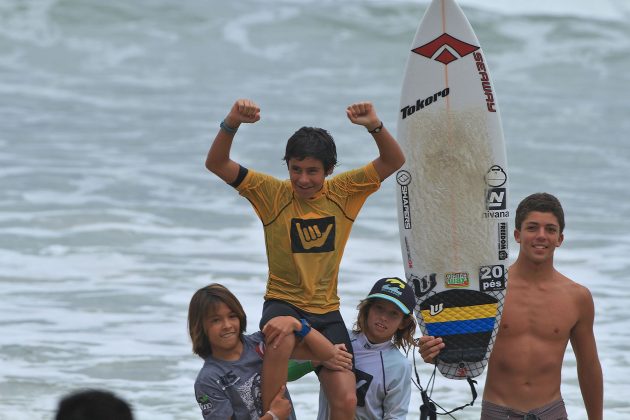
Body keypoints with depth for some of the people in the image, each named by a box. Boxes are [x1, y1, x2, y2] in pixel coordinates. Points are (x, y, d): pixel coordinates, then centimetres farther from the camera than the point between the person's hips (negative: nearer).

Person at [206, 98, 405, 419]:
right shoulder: (273, 193, -5)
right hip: (283, 304, -3)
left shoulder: (343, 192, 1)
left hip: (326, 312, 3)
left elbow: (394, 162, -4)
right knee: (282, 340, -39)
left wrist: (375, 126, -24)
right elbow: (217, 164, -13)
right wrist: (232, 124, -31)